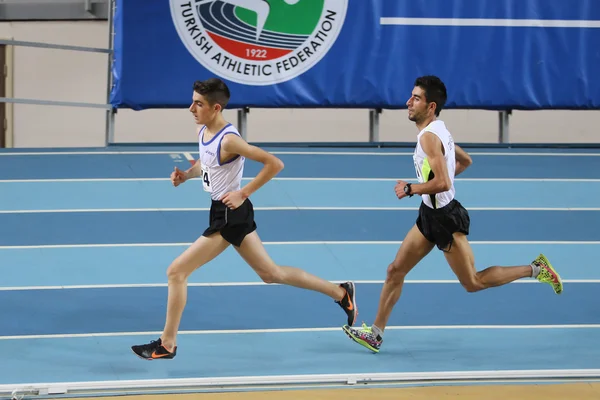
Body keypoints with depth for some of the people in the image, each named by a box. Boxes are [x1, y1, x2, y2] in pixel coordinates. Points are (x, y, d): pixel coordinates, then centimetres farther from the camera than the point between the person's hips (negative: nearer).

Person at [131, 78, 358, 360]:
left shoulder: (229, 140, -23)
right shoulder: (203, 131, 3)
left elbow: (274, 164, -22)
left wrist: (243, 193, -21)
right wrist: (186, 175, 2)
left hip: (230, 215, -10)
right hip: (223, 212, 10)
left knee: (176, 272, -7)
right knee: (271, 274, 19)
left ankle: (166, 345, 4)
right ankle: (341, 293, 29)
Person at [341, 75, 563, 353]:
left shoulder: (429, 137, -23)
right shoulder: (438, 131, 7)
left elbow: (442, 183, -32)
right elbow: (465, 161, 23)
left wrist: (410, 189, -19)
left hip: (444, 218, -10)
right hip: (430, 215, 10)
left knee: (473, 283, 2)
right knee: (396, 270, 8)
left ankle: (535, 269, 10)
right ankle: (376, 334, 14)